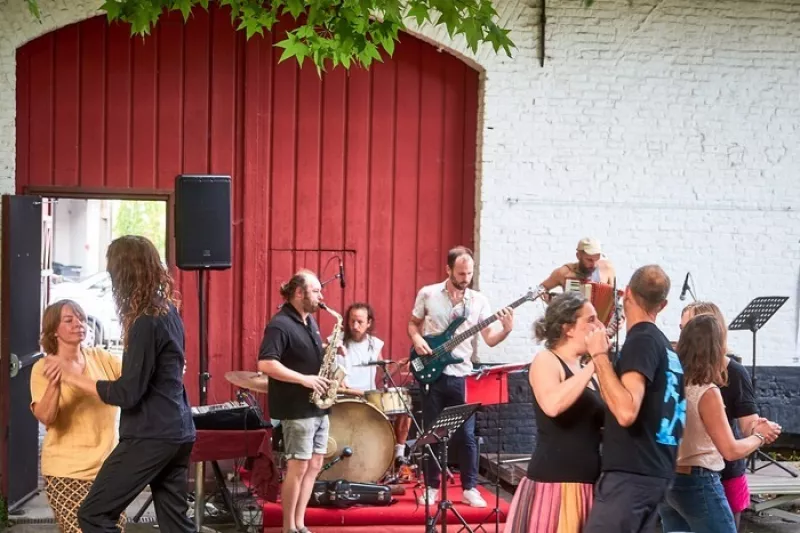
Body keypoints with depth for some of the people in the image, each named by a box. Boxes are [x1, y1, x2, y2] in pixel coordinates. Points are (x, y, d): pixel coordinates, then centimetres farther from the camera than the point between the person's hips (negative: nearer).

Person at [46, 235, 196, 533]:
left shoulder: (146, 323, -17)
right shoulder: (168, 311, 10)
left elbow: (128, 393, -18)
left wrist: (74, 377, -10)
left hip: (150, 437, -9)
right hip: (177, 433, 9)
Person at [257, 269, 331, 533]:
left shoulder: (310, 321, 14)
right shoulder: (280, 325, -15)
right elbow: (265, 364, -23)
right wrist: (303, 379, -24)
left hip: (319, 407, 9)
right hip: (297, 409, -9)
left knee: (314, 466, 11)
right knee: (298, 467, -4)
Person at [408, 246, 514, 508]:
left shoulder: (478, 301, 1)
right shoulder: (427, 294, 0)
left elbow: (489, 339, -2)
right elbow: (413, 323, 12)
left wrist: (506, 330, -21)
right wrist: (417, 339, -8)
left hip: (461, 376, 0)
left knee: (466, 434, 1)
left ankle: (470, 488, 11)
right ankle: (431, 488, 16)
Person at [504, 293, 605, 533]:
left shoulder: (585, 370, 16)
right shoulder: (546, 360, -6)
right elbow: (553, 404, -26)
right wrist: (593, 364, -20)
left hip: (586, 485, 8)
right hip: (553, 483, -8)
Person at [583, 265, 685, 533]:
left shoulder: (641, 341, -12)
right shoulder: (663, 343, 17)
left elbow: (626, 412, -24)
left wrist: (600, 355, -18)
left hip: (631, 474, -10)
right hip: (655, 472, 10)